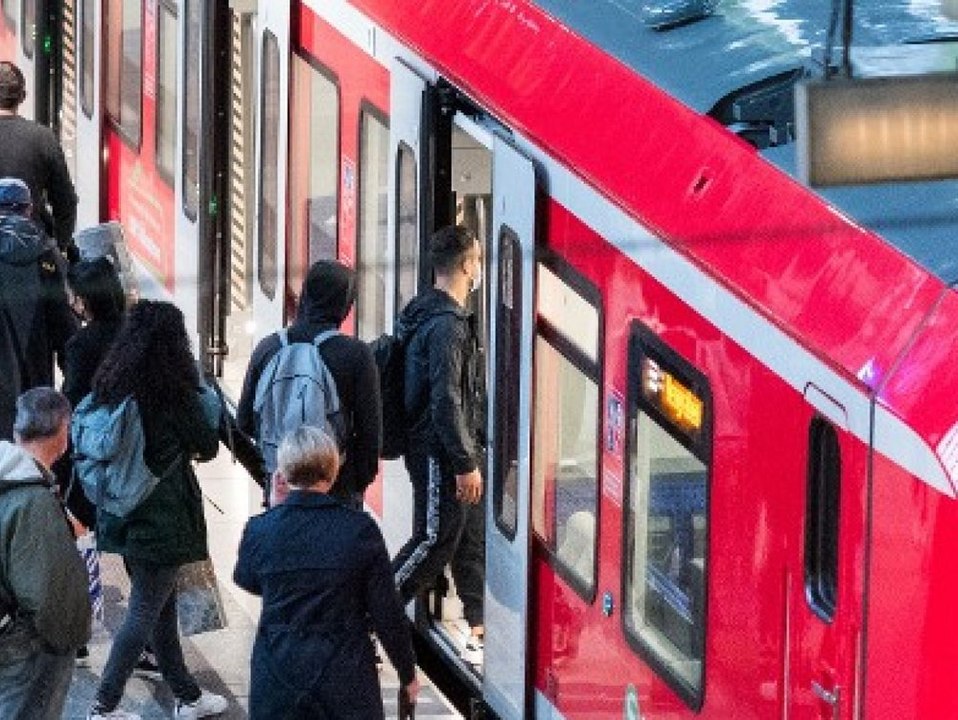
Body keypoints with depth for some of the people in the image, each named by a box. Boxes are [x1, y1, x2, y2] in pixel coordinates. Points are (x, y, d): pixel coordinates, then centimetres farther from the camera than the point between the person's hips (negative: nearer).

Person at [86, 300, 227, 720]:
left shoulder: (110, 386, 1)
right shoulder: (174, 394, -17)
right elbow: (207, 446, -5)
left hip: (125, 518, 7)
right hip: (163, 519, -7)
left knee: (162, 606, 18)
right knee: (146, 611, 1)